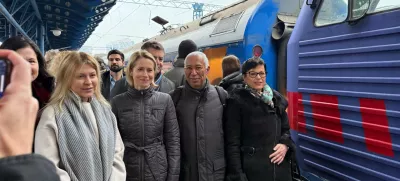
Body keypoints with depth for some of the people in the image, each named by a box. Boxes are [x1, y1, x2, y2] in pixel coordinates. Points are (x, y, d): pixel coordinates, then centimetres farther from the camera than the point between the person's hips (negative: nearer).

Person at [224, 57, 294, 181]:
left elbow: (286, 129, 16)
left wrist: (285, 144, -5)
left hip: (279, 168, 5)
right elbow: (232, 142, -10)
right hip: (251, 169, -5)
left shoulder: (276, 98, 7)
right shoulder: (237, 101, -8)